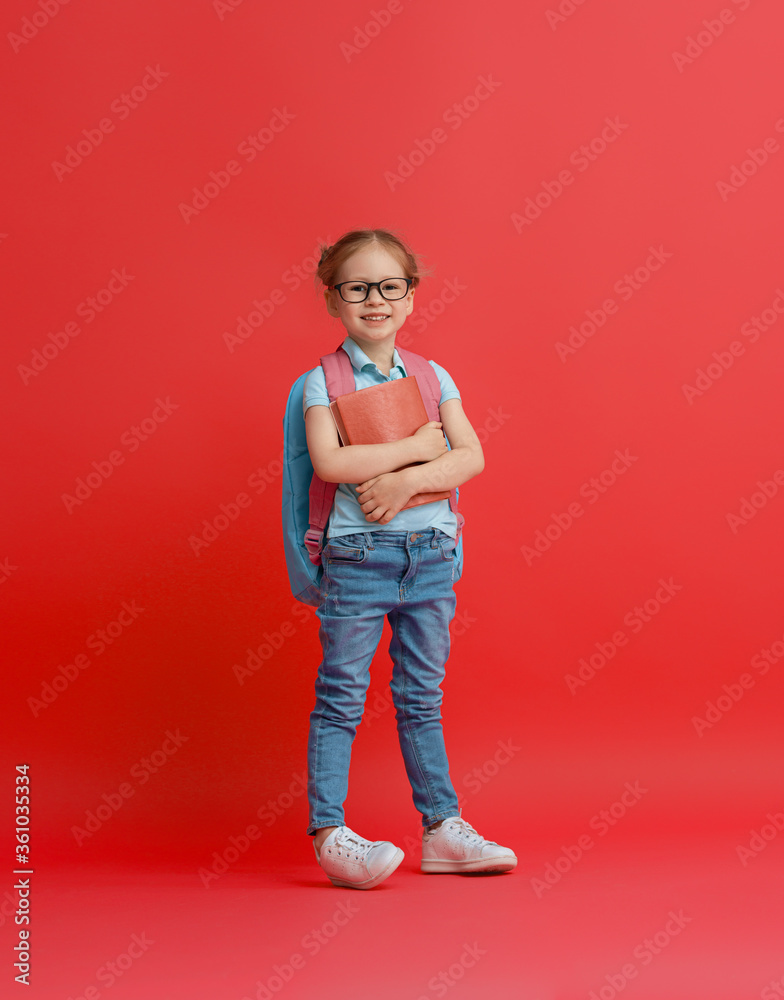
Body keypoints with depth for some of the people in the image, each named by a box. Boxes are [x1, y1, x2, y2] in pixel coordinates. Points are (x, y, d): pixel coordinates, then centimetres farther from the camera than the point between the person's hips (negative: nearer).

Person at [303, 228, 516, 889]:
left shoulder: (433, 377, 8)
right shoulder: (324, 381, -3)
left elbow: (472, 456, -2)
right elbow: (330, 462, -18)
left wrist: (404, 482, -16)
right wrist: (416, 446, -13)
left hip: (431, 553, 4)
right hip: (356, 555, -4)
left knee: (423, 698, 12)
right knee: (341, 698, 0)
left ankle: (442, 827, 18)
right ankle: (329, 833, 6)